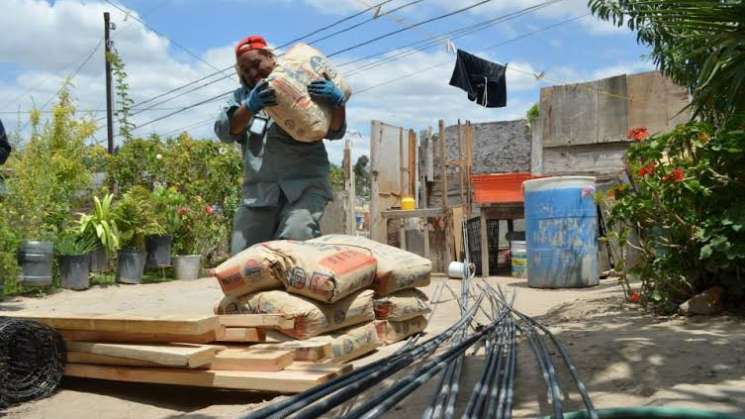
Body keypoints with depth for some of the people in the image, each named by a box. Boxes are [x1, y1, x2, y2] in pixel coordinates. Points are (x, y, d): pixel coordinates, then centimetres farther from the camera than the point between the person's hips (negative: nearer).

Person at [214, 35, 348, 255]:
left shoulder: (305, 89, 10)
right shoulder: (241, 97, 19)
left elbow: (335, 131, 4)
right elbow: (224, 131, 0)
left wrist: (337, 102, -18)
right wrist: (249, 108, -20)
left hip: (305, 187, -3)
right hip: (258, 194, 4)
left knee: (292, 244, -26)